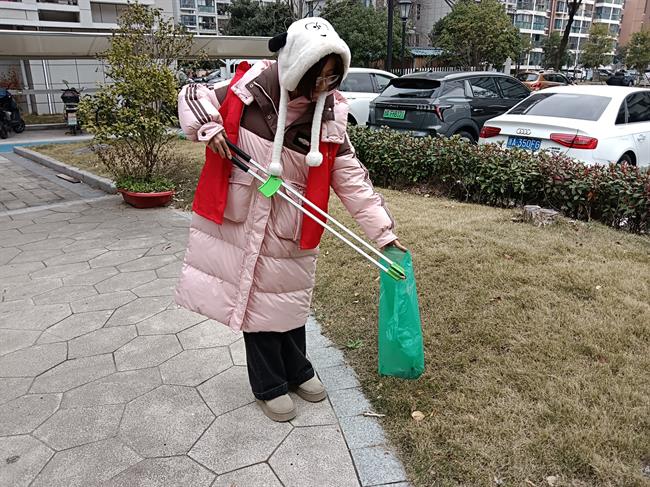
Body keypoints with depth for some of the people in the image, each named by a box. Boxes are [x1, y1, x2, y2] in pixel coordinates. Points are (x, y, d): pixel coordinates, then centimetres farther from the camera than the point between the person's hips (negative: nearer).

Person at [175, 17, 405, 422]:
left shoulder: (330, 115, -9)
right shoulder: (250, 88, -13)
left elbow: (351, 177, -8)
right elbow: (193, 95, 2)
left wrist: (383, 230, -12)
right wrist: (208, 126, -19)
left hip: (292, 227, 1)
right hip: (242, 219, -1)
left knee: (291, 298, 16)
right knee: (256, 299, 9)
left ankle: (297, 371, 41)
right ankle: (271, 386, 29)